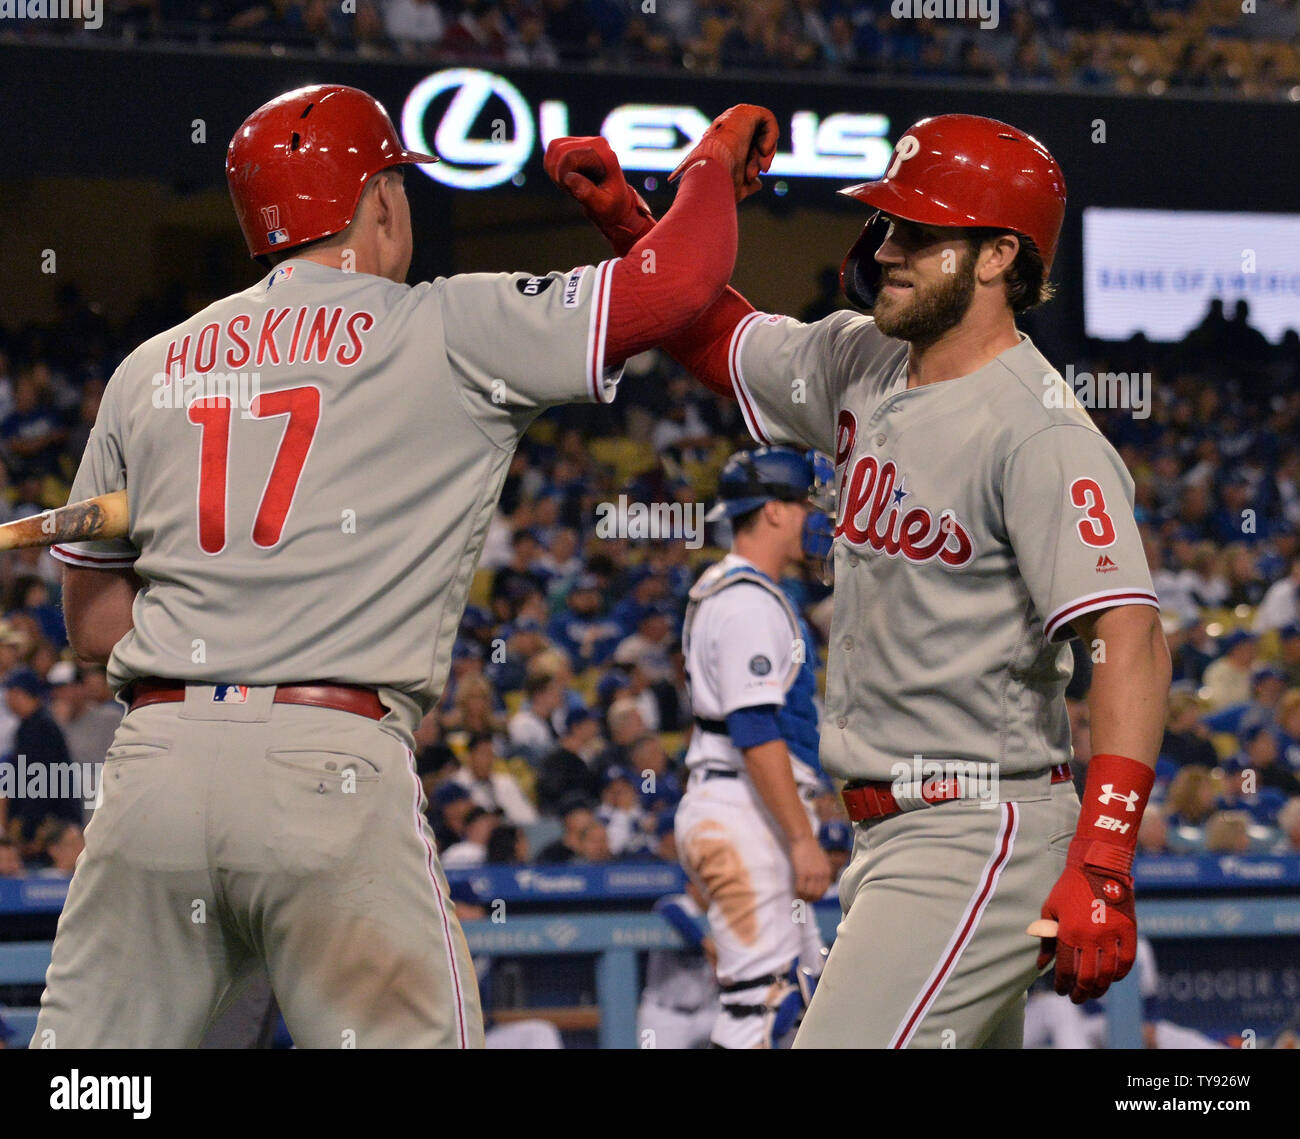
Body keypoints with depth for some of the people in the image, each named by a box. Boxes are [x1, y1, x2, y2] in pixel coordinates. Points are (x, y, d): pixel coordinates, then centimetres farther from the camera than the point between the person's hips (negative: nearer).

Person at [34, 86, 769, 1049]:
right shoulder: (450, 332, 5)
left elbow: (90, 622, 21)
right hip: (333, 769, -4)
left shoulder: (148, 370, 18)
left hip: (155, 755, 4)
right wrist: (719, 155, 21)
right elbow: (683, 280, 3)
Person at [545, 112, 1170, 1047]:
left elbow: (1132, 642, -26)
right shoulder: (863, 369, 9)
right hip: (889, 830, 10)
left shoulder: (1040, 433, -18)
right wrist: (622, 219, 7)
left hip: (982, 837, -10)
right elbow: (714, 336, 25)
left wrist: (1102, 865, -34)